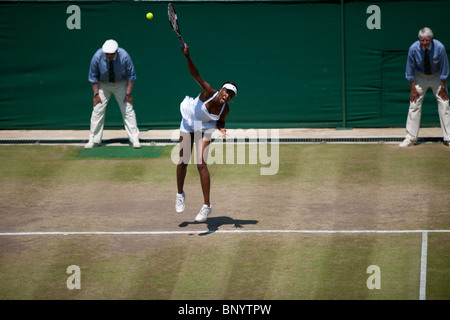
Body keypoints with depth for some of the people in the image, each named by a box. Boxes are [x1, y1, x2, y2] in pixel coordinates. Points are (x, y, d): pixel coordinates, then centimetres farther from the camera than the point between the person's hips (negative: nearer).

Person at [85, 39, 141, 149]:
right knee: (98, 110, -7)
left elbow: (131, 75, -12)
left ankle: (134, 139, -4)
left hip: (121, 84, 0)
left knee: (128, 110, -8)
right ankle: (93, 140, 1)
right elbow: (93, 77, -10)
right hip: (102, 84, 0)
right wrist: (96, 94, -13)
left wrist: (128, 93, -15)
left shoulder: (124, 56, -27)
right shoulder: (97, 57, -26)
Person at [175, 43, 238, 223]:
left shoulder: (225, 110, -24)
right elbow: (195, 74, -42)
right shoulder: (209, 93, -32)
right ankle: (180, 195, 30)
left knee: (201, 163, -14)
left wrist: (221, 128, -23)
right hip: (189, 121, 0)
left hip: (205, 129, 0)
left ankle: (207, 206, -8)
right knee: (183, 161, 4)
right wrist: (187, 56, -56)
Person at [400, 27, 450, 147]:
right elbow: (410, 70, -12)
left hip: (437, 77, 0)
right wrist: (413, 89, -12)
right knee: (414, 105, -5)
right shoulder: (413, 49, -25)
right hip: (420, 77, 1)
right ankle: (410, 138, 2)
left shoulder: (439, 48, -27)